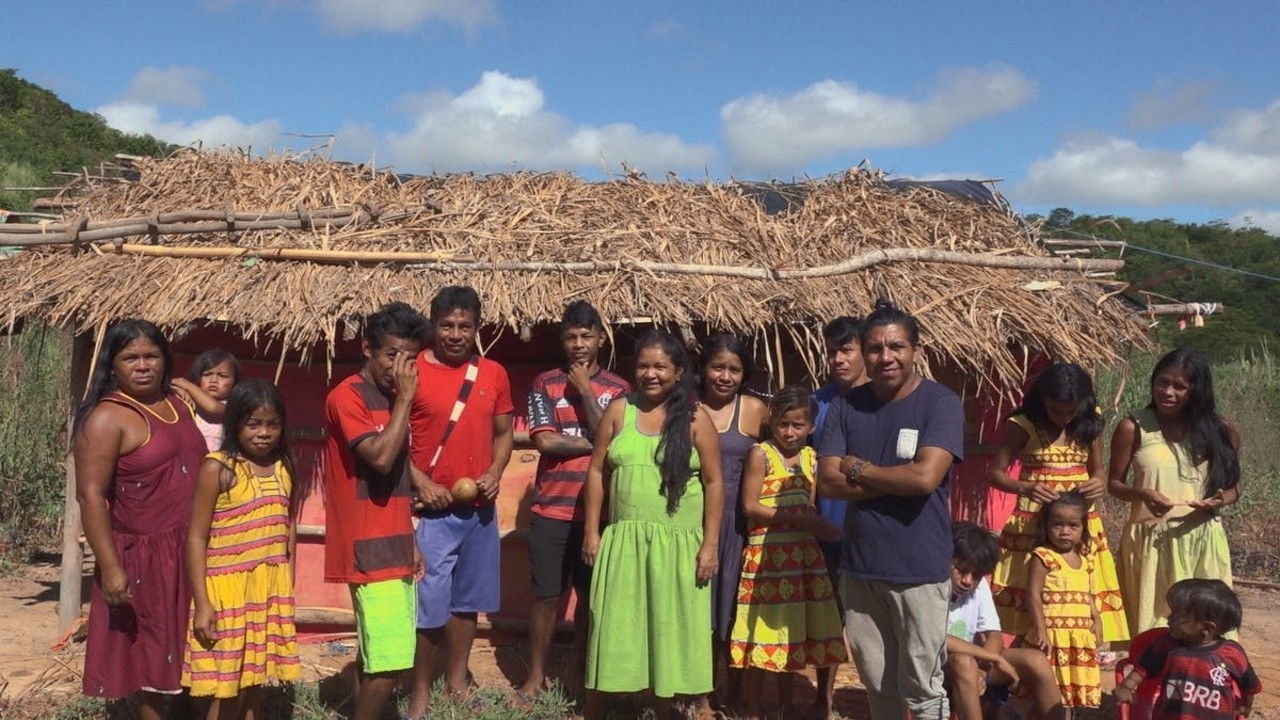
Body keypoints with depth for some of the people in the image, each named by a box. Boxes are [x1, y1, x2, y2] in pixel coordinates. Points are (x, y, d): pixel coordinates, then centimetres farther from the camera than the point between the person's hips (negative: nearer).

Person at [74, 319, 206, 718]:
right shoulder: (106, 418, -12)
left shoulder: (178, 405, 10)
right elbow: (91, 496, -18)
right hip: (143, 558, -7)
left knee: (185, 652, 15)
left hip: (189, 554, 7)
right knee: (154, 656, 3)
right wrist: (110, 568, -24)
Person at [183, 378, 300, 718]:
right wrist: (202, 603, -14)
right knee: (227, 693, 2)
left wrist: (288, 588, 12)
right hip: (227, 590, -5)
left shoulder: (283, 468, 5)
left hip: (270, 590, 5)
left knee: (254, 684, 14)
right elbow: (196, 537, -11)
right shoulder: (218, 468, -11)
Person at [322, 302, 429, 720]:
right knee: (390, 662, -10)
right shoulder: (347, 396, -12)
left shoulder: (391, 399, 14)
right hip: (370, 551, -9)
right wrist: (405, 397, -18)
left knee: (375, 657, 13)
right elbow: (380, 458, -25)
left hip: (393, 547, 9)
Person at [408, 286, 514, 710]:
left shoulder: (494, 374, 6)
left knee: (467, 600, 15)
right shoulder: (413, 371, -8)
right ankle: (420, 692, 13)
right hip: (432, 508, -5)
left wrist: (495, 472, -3)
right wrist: (420, 483, -15)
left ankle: (457, 682, 30)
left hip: (480, 507, 5)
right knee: (428, 603, -2)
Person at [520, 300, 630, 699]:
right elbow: (545, 441, -10)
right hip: (552, 510, -1)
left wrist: (586, 390, -11)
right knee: (547, 595, 4)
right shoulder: (546, 384, 1)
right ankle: (536, 673, 18)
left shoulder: (617, 388, 3)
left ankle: (582, 667, 28)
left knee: (592, 594, 11)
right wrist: (593, 443, -8)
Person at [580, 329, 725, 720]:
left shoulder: (695, 418, -1)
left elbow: (713, 483, -2)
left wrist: (710, 544, -6)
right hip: (623, 540, 1)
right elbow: (597, 473, 5)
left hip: (677, 544, -1)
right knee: (612, 626, 6)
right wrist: (592, 532, 0)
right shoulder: (618, 411, 3)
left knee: (669, 628, 8)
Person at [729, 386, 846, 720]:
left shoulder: (810, 457, 10)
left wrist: (821, 526, -7)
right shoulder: (761, 454, -7)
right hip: (768, 554, -5)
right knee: (765, 632, 0)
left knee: (793, 631, 12)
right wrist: (796, 517, -18)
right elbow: (750, 506, -13)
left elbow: (809, 507, 15)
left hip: (805, 552, 6)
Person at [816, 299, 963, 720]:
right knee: (878, 685, 17)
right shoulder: (845, 406, 3)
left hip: (920, 570, -4)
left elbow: (926, 477, -21)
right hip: (858, 567, 4)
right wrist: (899, 481, -13)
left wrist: (858, 468, -8)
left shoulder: (941, 403, -9)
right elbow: (828, 482, -5)